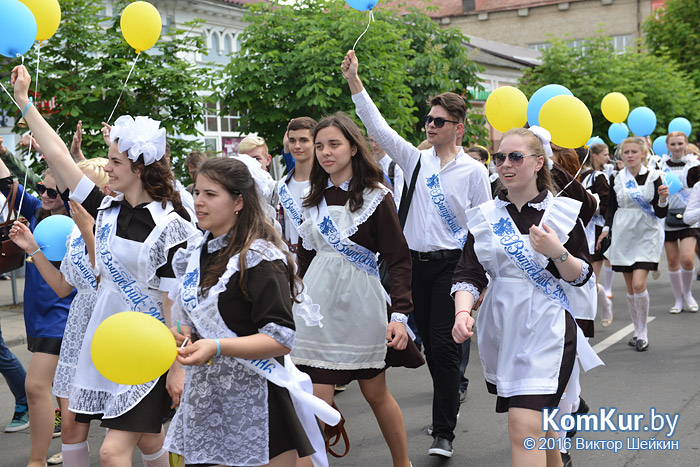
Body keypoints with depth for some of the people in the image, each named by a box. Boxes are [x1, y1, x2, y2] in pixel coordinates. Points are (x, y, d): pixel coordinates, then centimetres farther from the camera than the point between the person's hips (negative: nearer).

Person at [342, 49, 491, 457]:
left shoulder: (474, 171, -2)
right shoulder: (416, 160, 8)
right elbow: (378, 126, 2)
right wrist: (354, 81, -6)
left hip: (452, 264, -4)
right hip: (416, 262, 4)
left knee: (444, 344, -6)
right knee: (430, 342, 11)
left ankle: (444, 432, -1)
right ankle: (451, 400, 30)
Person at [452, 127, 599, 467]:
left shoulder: (562, 212, -2)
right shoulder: (484, 216, 5)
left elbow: (581, 277, 1)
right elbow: (468, 274, 0)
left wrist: (557, 252, -19)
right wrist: (462, 312, -19)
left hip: (546, 329, -4)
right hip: (501, 330, 4)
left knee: (525, 425, -16)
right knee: (538, 424, 17)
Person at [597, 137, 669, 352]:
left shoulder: (653, 177, -2)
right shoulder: (616, 178, 5)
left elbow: (661, 213, -2)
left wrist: (663, 199, -21)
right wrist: (606, 229, 2)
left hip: (646, 235, -3)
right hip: (623, 235, 3)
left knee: (639, 284, -15)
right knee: (630, 287, 6)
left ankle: (643, 333, -2)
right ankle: (637, 331, 18)